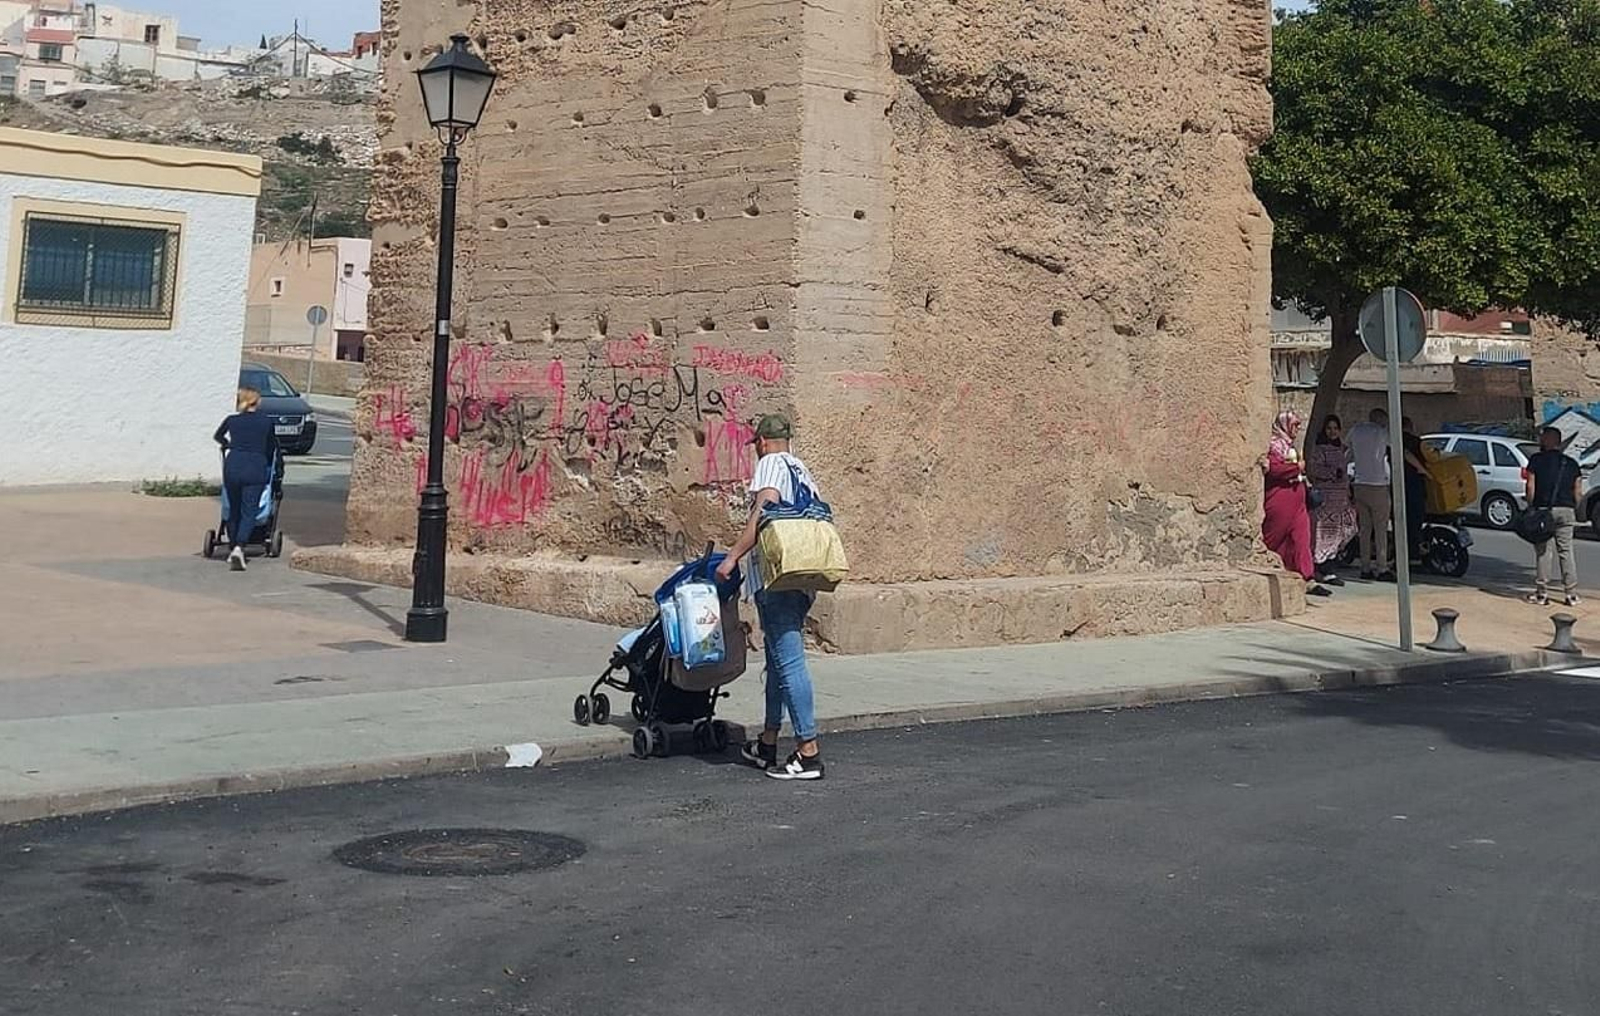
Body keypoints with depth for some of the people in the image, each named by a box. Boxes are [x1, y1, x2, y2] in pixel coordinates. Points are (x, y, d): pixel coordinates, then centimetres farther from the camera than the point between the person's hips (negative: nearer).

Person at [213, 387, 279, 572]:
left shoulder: (232, 420, 12)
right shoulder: (266, 422, 8)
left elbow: (218, 436, 32)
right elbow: (272, 446, 19)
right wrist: (269, 465, 35)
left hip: (233, 466, 2)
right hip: (256, 468, -2)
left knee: (233, 510, 15)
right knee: (249, 511, -5)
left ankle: (234, 549, 21)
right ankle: (238, 548, -25)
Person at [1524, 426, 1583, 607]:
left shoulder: (1537, 460, 0)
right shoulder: (1571, 463, 11)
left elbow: (1531, 486, -6)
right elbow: (1578, 491, 7)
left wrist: (1530, 507, 2)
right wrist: (1574, 510, 14)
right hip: (1566, 510, 3)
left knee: (1544, 552, 0)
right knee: (1566, 551, 7)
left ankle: (1541, 593, 1)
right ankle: (1572, 594, 6)